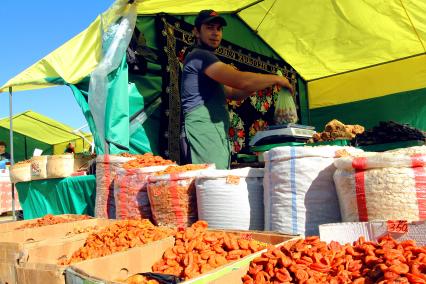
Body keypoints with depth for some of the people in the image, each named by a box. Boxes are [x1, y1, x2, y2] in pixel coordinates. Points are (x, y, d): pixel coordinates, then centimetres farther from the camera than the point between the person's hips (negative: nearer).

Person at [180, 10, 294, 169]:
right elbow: (240, 80, -17)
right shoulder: (199, 55, -5)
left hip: (217, 130, 10)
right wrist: (276, 79, -4)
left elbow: (231, 93, 30)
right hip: (203, 128, -10)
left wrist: (251, 88, 10)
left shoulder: (206, 58, 29)